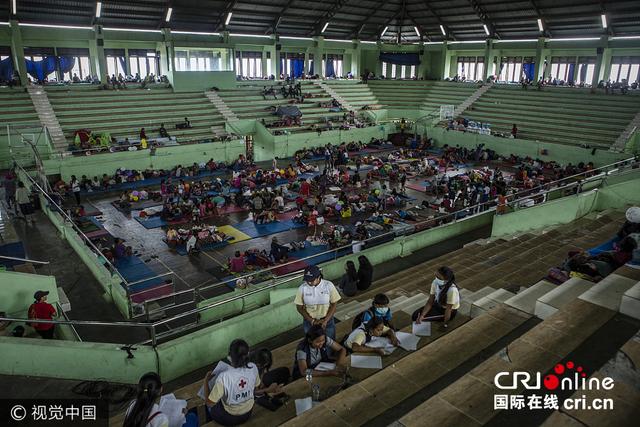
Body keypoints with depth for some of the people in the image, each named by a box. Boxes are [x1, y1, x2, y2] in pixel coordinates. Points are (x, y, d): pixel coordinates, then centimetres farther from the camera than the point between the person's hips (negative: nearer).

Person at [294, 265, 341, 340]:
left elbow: (333, 305, -9)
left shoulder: (328, 286, -18)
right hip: (309, 322, 0)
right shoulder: (302, 288, -17)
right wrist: (311, 320, -14)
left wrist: (325, 320, -17)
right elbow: (299, 307, -7)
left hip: (327, 320, 0)